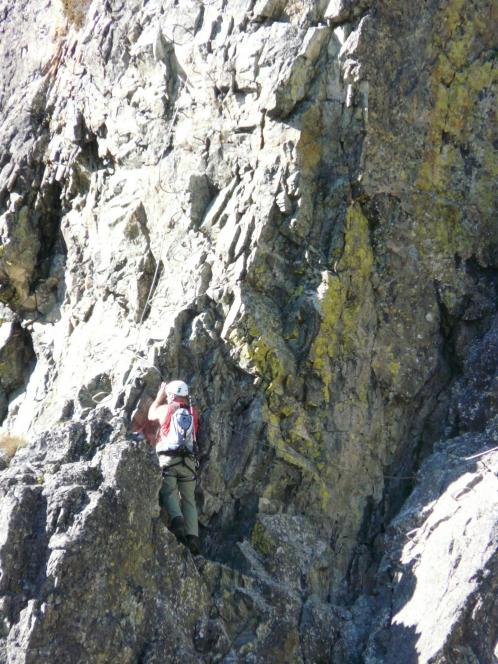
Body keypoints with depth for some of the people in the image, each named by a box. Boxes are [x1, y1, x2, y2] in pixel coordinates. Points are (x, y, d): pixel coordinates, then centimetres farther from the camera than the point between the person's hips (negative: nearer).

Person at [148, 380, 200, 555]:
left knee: (169, 493, -8)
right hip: (188, 460, 3)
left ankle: (176, 518, -38)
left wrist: (159, 396, 41)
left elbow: (151, 415, 27)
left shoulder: (166, 409, 7)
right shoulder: (193, 413, 14)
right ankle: (192, 536, -9)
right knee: (189, 499, 5)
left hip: (168, 458, -3)